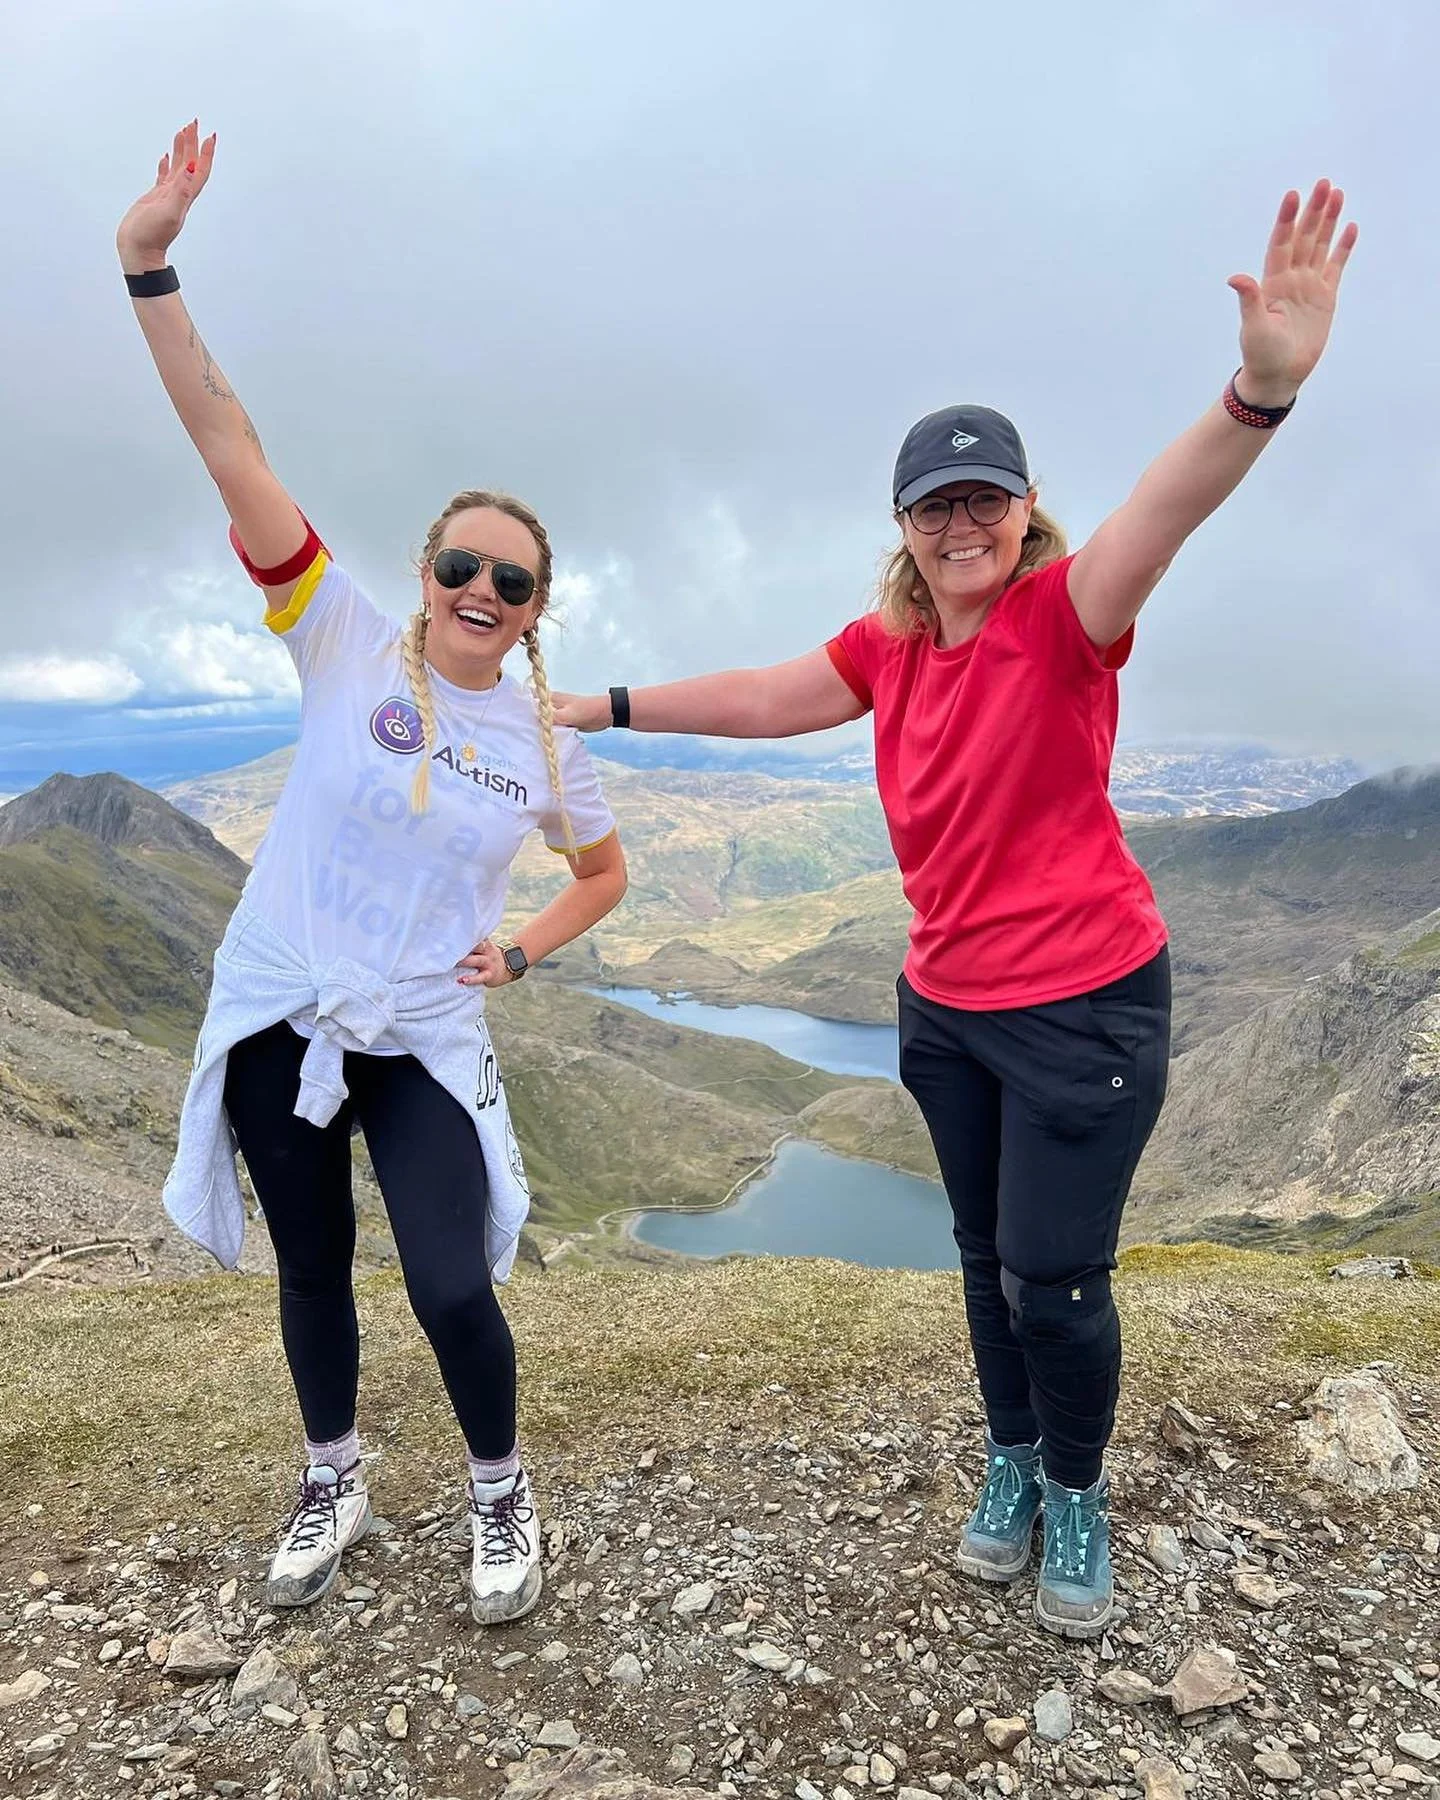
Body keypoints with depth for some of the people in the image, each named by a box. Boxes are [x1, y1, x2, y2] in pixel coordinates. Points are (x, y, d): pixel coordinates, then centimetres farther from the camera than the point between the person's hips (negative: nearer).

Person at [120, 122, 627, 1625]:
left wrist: (519, 954, 1)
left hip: (425, 1045, 0)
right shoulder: (347, 641, -6)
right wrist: (150, 271, -22)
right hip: (277, 1020, 0)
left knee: (454, 1292, -5)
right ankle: (333, 1486, 41)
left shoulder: (547, 747, -2)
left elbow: (606, 874, 14)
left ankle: (501, 1501, 26)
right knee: (313, 1272, 15)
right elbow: (235, 459, -15)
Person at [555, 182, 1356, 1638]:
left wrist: (1262, 388, -53)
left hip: (1085, 1006, -5)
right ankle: (1009, 1459, 42)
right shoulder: (886, 646, 3)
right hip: (946, 1005, 5)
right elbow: (764, 700, 14)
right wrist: (603, 709, 19)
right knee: (986, 1255, 18)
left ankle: (1077, 1492, 32)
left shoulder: (1064, 617, -13)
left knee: (1055, 1275, 2)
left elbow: (1164, 510, -33)